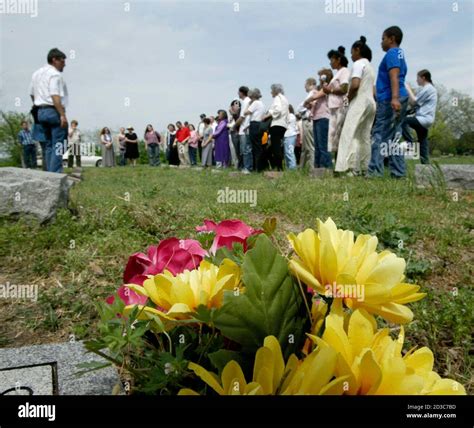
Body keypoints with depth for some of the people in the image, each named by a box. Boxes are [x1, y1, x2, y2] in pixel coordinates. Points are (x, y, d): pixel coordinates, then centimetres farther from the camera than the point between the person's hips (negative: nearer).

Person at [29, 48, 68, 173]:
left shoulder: (36, 73, 19)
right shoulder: (55, 74, -9)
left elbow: (32, 94, 21)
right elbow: (55, 96, -20)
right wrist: (62, 115, -24)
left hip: (40, 111, 9)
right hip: (54, 111, -9)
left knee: (49, 144, 13)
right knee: (57, 144, -9)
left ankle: (50, 173, 12)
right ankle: (55, 173, -13)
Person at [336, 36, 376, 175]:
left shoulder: (358, 64, -5)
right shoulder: (370, 66, 23)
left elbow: (355, 85, -20)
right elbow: (373, 90, 19)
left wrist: (349, 97, -4)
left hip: (359, 102, -9)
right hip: (370, 102, 9)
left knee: (349, 135, -14)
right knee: (364, 138, 6)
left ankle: (353, 169, -23)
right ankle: (364, 169, 4)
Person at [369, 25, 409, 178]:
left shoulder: (392, 53, -5)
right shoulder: (400, 55, 26)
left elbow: (394, 76, -20)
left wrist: (394, 97, -33)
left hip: (389, 100, -10)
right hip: (400, 99, 10)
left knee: (379, 135, -12)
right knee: (392, 137, 9)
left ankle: (375, 171, -16)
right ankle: (398, 172, 7)